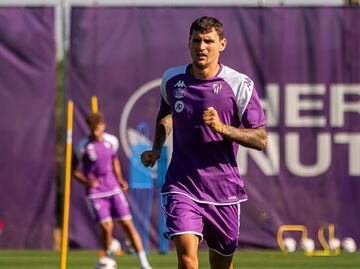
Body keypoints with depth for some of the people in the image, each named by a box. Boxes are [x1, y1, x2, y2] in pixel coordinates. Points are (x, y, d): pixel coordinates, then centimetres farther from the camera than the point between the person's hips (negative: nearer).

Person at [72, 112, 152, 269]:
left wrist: (119, 178, 7)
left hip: (113, 189, 3)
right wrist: (86, 181, -16)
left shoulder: (112, 141, 1)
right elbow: (74, 170, 0)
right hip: (96, 192, -3)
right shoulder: (83, 147, -10)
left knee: (128, 225, -1)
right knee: (106, 227, -14)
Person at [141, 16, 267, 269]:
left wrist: (222, 127, -22)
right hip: (182, 186, 0)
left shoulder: (240, 85, -7)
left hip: (223, 189, 0)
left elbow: (260, 139, -8)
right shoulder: (172, 79, 3)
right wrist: (157, 148, 10)